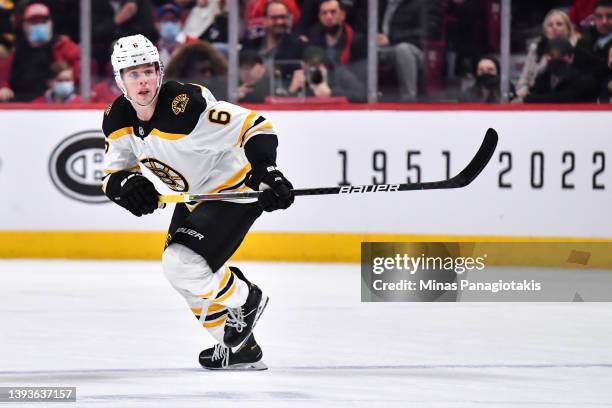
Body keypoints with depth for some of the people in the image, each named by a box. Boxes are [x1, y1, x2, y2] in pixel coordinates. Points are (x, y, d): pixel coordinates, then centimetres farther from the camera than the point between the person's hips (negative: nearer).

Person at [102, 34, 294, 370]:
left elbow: (255, 126, -29)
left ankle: (245, 300, 7)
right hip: (194, 196, 9)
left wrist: (267, 172, -41)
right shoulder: (117, 119, -8)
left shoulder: (187, 106, -31)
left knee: (183, 266, -22)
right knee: (179, 270, 17)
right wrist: (123, 184, -24)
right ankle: (239, 349, 31)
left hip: (235, 191, -9)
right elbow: (112, 173, 0)